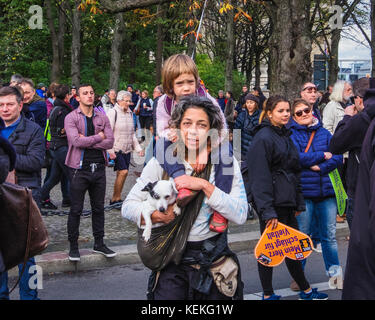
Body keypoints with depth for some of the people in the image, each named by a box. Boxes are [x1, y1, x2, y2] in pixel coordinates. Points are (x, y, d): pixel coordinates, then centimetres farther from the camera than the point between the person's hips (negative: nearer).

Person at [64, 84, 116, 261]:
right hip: (79, 168, -4)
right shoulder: (71, 118, -3)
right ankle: (73, 246, 14)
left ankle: (99, 243, 24)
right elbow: (76, 141, -19)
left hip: (99, 168, 4)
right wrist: (99, 137, -8)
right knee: (76, 209, 3)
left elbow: (110, 142, -4)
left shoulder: (102, 118, 8)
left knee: (99, 208, 12)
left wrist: (87, 141, -13)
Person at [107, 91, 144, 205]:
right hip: (116, 150, -7)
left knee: (121, 174, 6)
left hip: (127, 150, 7)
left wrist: (138, 148, 15)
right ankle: (116, 198, -6)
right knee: (123, 171, -16)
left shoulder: (130, 113, 15)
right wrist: (110, 151, -17)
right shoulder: (113, 112, -7)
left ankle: (116, 199, 13)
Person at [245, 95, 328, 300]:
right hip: (271, 205, -9)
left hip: (286, 202, 9)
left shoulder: (285, 136, 15)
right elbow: (260, 178, -19)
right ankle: (268, 295, 14)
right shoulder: (263, 138, -13)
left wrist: (298, 203, 15)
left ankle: (305, 291, 23)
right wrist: (268, 212, -23)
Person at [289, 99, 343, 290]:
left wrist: (319, 167, -14)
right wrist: (323, 156, -8)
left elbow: (337, 157, 3)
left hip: (326, 190, 3)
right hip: (303, 192, -3)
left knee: (329, 235, 9)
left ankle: (334, 273, 20)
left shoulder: (324, 133, 11)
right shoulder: (292, 135, 0)